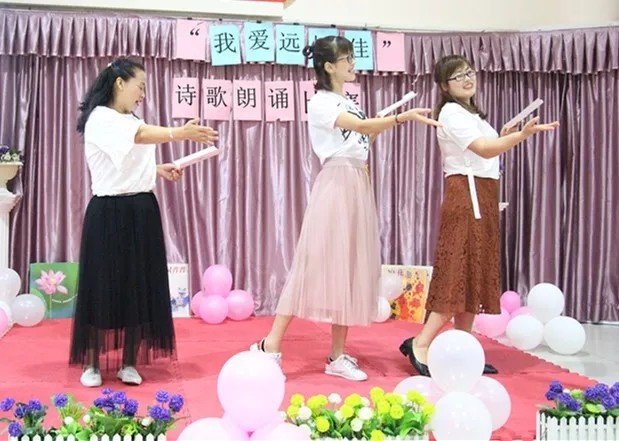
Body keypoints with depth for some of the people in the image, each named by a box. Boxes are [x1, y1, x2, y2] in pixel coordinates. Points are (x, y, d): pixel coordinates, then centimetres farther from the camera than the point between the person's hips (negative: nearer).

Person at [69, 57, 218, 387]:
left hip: (141, 212, 7)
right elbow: (140, 135, -31)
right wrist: (179, 134, -46)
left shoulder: (132, 121, 16)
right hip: (109, 213, -7)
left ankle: (129, 363, 16)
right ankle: (92, 363, 14)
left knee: (139, 287, 7)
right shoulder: (100, 119, -11)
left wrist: (157, 170, 7)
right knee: (102, 287, 0)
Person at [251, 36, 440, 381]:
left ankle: (338, 355, 10)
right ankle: (271, 344, -8)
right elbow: (362, 126, -19)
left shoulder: (350, 104, 19)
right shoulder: (320, 103, -7)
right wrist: (404, 117, -28)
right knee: (318, 264, -12)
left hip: (358, 187, 8)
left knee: (350, 266, 5)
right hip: (335, 186, -8)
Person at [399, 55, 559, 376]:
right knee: (459, 274, -15)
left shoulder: (470, 113, 22)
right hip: (466, 196, -10)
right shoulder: (451, 113, -9)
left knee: (475, 275, 8)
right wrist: (524, 134, -32)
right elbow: (484, 149, -22)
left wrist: (505, 136, 8)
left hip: (481, 197, 10)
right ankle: (420, 344, -14)